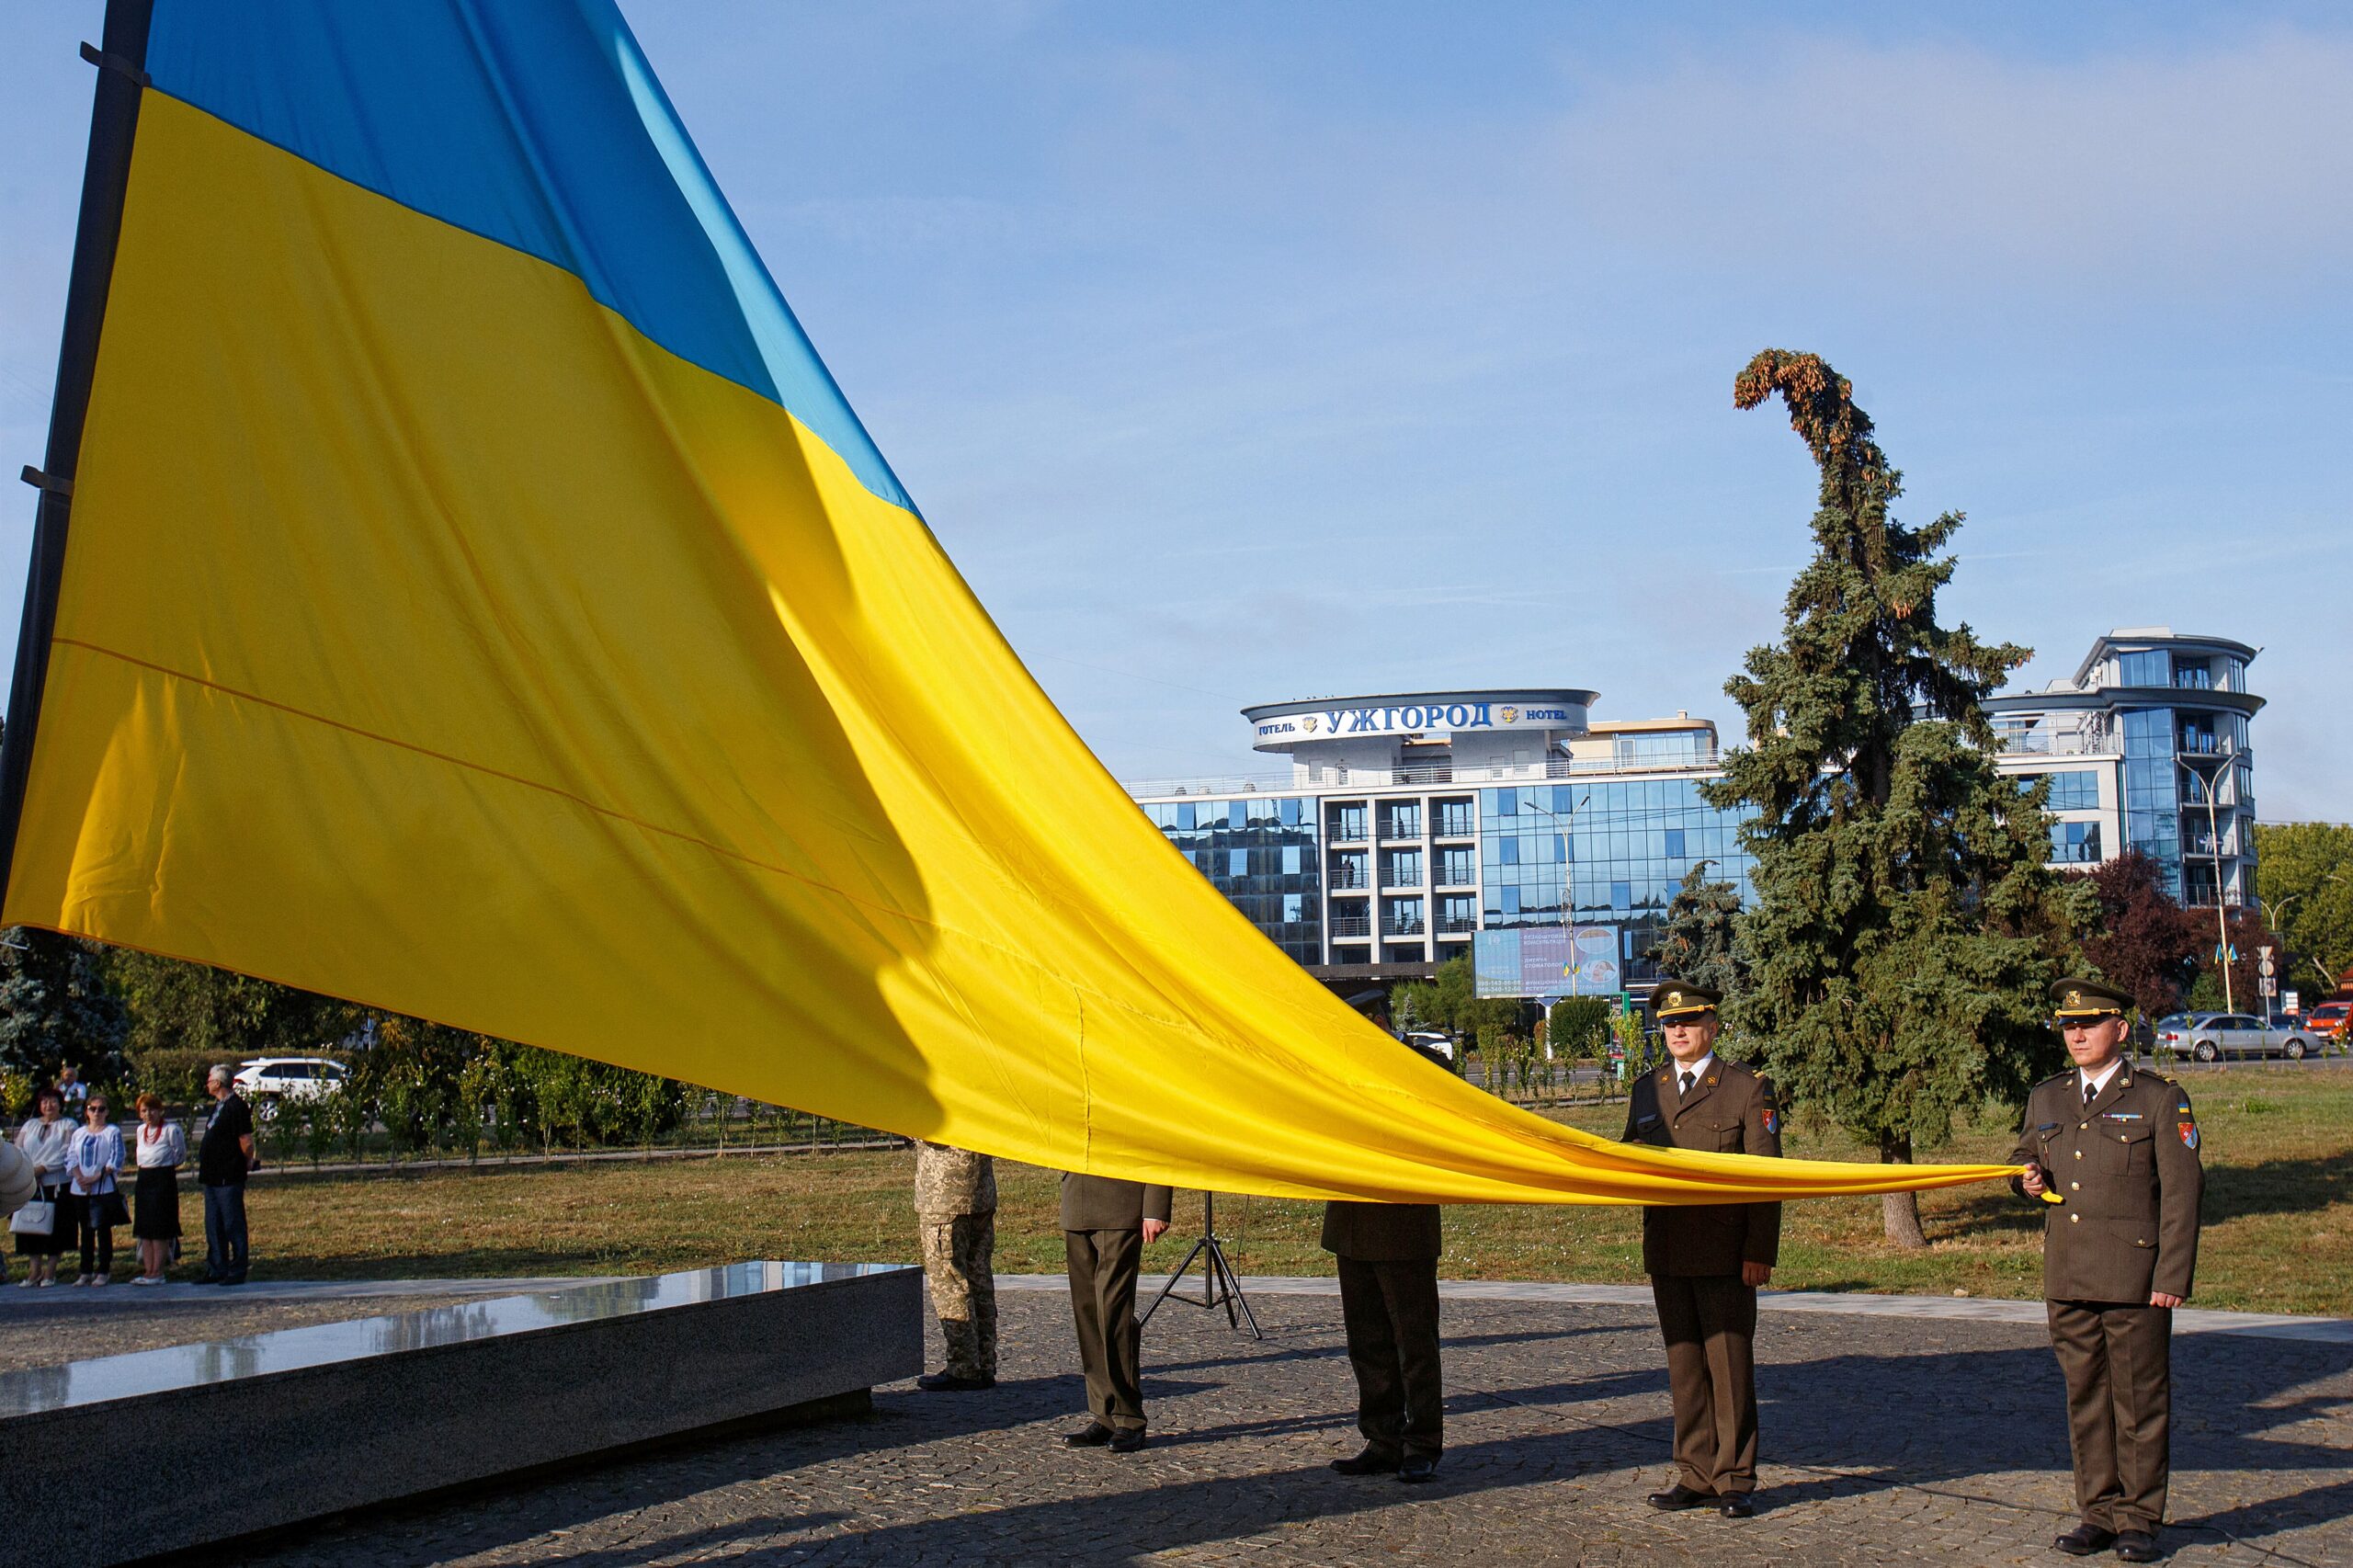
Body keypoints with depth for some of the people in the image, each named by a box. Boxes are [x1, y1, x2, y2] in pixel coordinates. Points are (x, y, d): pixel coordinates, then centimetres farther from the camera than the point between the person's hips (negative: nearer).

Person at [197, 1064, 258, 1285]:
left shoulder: (236, 1106, -15)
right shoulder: (219, 1106, 15)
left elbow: (246, 1141, -18)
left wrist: (249, 1162, -4)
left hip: (229, 1177, -10)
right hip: (212, 1176, 10)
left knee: (233, 1225, -3)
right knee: (214, 1226, 13)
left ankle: (237, 1271, 2)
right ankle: (216, 1270, 20)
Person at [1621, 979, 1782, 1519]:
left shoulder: (1748, 1089, -1)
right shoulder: (1645, 1091, 14)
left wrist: (1759, 1252, -11)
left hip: (1726, 1257, -5)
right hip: (1666, 1254, 5)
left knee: (1729, 1366, -2)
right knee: (1684, 1366, 8)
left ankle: (1735, 1480, 5)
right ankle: (1696, 1475, 15)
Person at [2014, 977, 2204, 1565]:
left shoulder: (2161, 1099, -3)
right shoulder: (2045, 1098, 12)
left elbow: (2182, 1194, -6)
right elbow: (2023, 1156, 29)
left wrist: (2172, 1277, -13)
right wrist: (2028, 1178, 4)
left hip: (2135, 1280, -5)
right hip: (2067, 1279, 5)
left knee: (2140, 1399, 2)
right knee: (2085, 1398, 10)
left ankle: (2139, 1517, 11)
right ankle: (2099, 1511, 19)